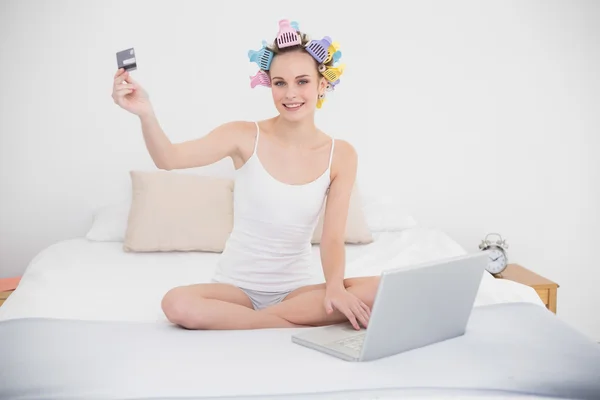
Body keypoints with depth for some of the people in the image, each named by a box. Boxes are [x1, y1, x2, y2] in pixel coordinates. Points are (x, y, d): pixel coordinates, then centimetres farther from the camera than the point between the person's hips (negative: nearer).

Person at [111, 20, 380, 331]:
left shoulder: (340, 155, -3)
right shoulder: (245, 136, -8)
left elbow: (332, 238, -6)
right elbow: (169, 159, -22)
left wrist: (335, 286, -26)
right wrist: (145, 114, -42)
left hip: (293, 290, 2)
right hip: (235, 285, -2)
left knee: (380, 292, -25)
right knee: (177, 304, -33)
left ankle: (237, 319, -19)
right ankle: (302, 324, -20)